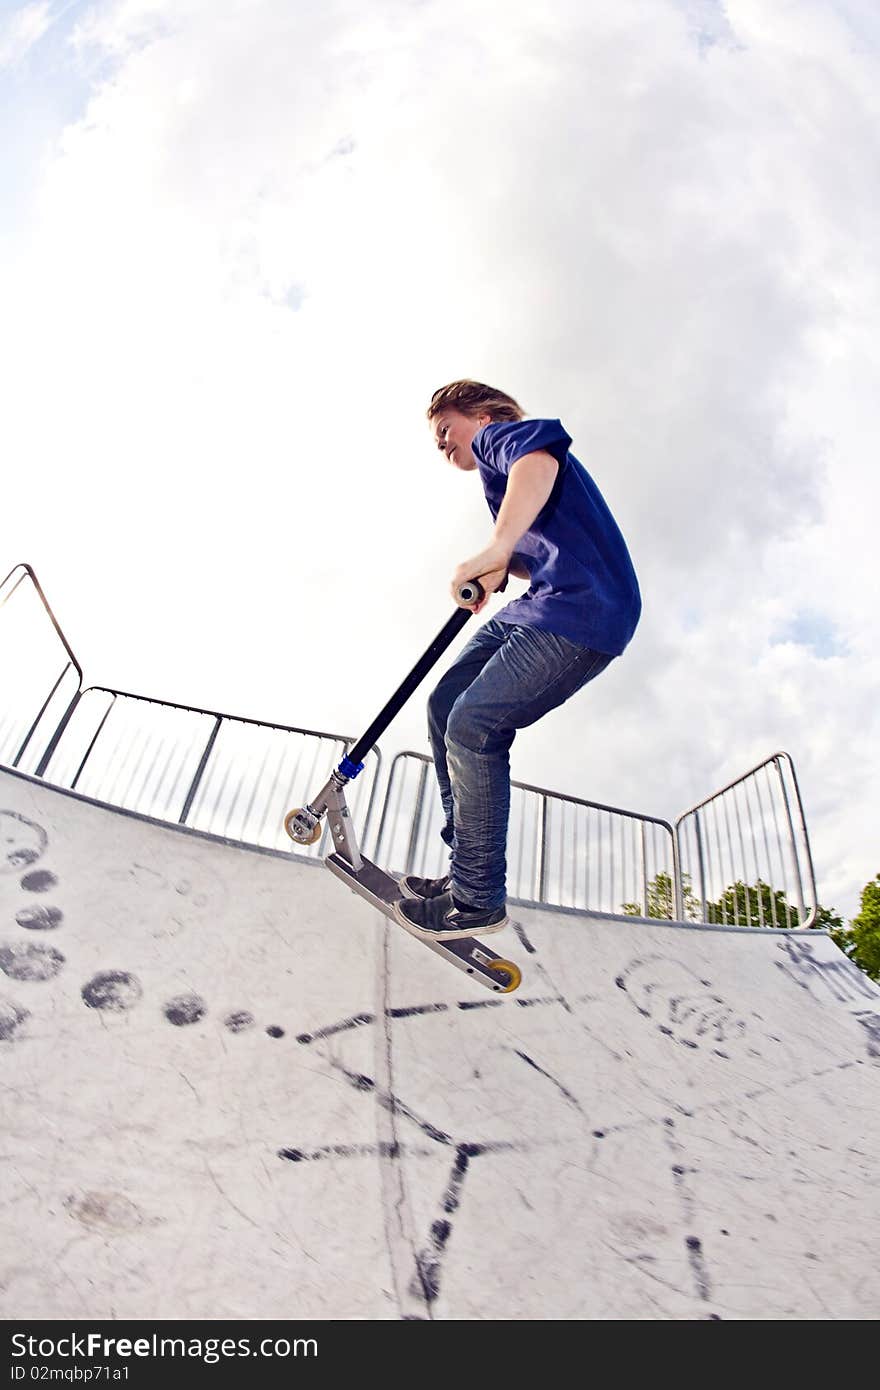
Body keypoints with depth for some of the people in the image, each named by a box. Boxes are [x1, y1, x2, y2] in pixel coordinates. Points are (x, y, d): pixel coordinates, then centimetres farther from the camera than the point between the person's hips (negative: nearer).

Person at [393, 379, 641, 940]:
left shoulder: (496, 436, 3)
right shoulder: (501, 467, 31)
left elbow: (542, 448, -25)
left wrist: (498, 547, -37)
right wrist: (502, 567, 12)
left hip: (583, 612, -10)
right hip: (542, 605, 10)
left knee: (473, 726, -18)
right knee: (447, 705, 6)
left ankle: (479, 901, -6)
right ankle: (468, 868, 11)